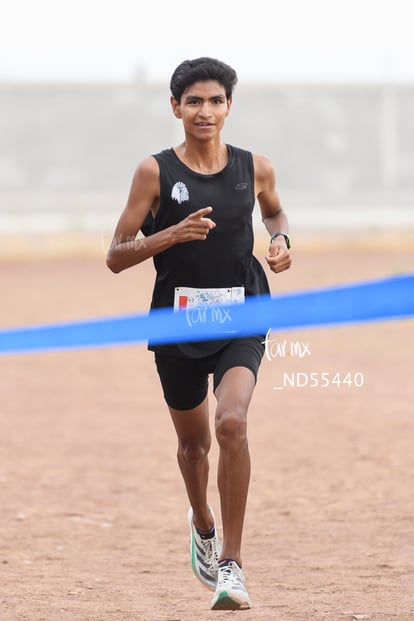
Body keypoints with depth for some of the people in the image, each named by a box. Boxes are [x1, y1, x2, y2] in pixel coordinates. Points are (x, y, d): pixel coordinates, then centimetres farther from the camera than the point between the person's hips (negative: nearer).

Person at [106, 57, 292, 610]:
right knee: (194, 441, 17)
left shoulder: (254, 168, 0)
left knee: (232, 423, -24)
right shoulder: (155, 172, -6)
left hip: (241, 321, -1)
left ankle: (231, 563, -18)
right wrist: (172, 234, -22)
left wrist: (280, 241, 2)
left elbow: (274, 211, 24)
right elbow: (116, 257, -7)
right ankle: (202, 523, 50)